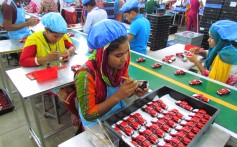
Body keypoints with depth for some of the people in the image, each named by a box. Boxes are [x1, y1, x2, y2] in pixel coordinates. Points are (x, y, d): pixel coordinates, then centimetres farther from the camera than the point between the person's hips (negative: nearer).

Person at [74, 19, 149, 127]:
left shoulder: (120, 64, -12)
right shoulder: (86, 75, -28)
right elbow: (89, 115, -21)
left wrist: (133, 90, -17)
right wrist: (117, 96, -31)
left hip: (120, 113, 5)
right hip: (97, 123, -4)